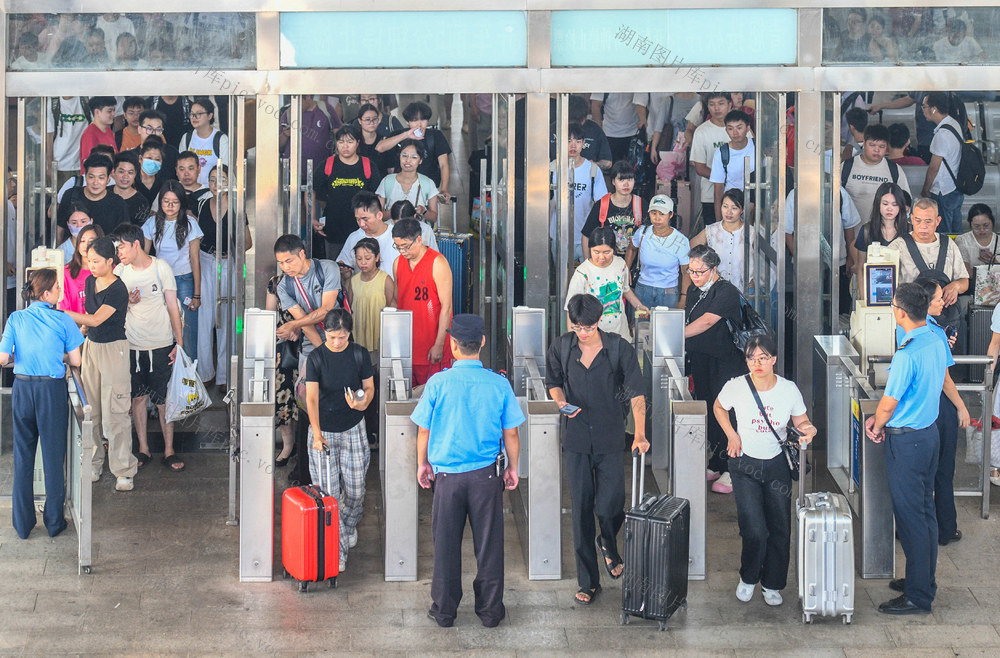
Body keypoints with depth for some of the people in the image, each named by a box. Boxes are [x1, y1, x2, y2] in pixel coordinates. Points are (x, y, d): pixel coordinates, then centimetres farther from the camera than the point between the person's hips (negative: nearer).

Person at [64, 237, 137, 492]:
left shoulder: (118, 290, -17)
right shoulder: (90, 282, 7)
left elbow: (96, 319, -24)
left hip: (113, 349, -7)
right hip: (90, 346, 7)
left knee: (114, 412, -7)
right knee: (90, 409, 8)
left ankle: (123, 470, -1)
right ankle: (94, 464, 19)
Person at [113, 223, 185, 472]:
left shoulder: (161, 268, -4)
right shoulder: (120, 272, 3)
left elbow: (173, 307, -2)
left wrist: (179, 343, -5)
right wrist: (127, 302, -11)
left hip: (160, 345, -3)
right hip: (131, 345, 3)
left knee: (164, 399, 2)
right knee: (137, 397, 8)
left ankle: (169, 450, 11)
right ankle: (143, 449, 19)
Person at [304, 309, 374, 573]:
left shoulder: (359, 354, -3)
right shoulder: (316, 357, -9)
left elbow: (369, 386, 5)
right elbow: (312, 397, -15)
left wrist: (364, 401, -19)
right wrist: (316, 432, -26)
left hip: (353, 429, 2)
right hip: (323, 431, -2)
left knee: (355, 490, 7)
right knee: (328, 492, -4)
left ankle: (349, 525, 39)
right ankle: (337, 550, 3)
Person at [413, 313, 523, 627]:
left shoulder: (438, 384, -10)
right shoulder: (499, 384, -7)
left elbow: (423, 431, -1)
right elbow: (511, 434, -1)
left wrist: (423, 464, 15)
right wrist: (512, 468, 15)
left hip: (447, 475, 0)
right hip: (486, 474, 1)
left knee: (446, 544, 11)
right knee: (488, 543, 10)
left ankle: (444, 610, 20)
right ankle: (490, 610, 18)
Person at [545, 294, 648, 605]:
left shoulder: (620, 348, -7)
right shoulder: (560, 348, 0)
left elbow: (636, 393, -10)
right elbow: (553, 382, 15)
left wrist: (640, 433, -19)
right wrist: (561, 402, -7)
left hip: (610, 438, -1)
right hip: (576, 438, 2)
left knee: (610, 506, -4)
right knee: (581, 508, 1)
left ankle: (609, 546, 33)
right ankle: (588, 582, 10)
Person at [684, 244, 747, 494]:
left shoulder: (727, 292, -16)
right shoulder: (694, 290, 10)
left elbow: (707, 322, -26)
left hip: (726, 363, -8)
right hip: (700, 360, 8)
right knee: (707, 412, 12)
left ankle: (730, 471, 0)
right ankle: (716, 465, 22)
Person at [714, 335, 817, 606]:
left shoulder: (789, 389, -6)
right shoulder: (737, 387, -10)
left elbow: (801, 421, 6)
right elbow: (718, 408, 11)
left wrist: (808, 430, -17)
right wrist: (732, 435, -2)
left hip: (777, 464, 2)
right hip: (745, 464, -2)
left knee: (780, 528, 5)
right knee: (754, 530, -11)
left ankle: (772, 585, 25)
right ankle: (748, 578, 17)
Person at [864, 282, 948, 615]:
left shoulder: (907, 354, -25)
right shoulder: (937, 344, 3)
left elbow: (889, 403, -19)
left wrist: (877, 425, 1)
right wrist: (881, 418, 11)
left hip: (907, 441, -9)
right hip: (930, 432, 9)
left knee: (911, 518, -1)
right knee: (926, 511, 18)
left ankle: (917, 597, 5)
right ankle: (925, 581, 29)